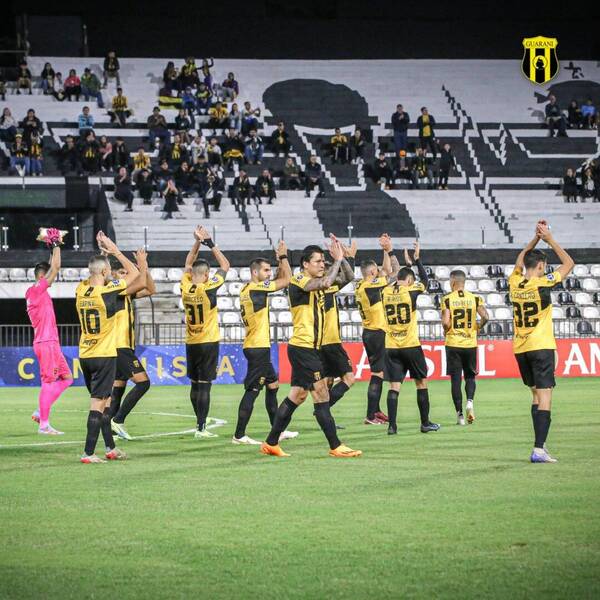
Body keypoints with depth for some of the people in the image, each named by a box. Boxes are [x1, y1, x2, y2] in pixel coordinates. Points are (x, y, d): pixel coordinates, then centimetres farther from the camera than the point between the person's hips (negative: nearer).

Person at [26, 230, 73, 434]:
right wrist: (56, 245, -2)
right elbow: (56, 268, -13)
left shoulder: (35, 291, 15)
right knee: (49, 381, -8)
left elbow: (52, 268, 27)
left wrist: (54, 248, 25)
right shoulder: (37, 290, -11)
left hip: (50, 342, 10)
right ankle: (44, 424, -6)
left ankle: (41, 412, 11)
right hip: (46, 343, -10)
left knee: (66, 377, 13)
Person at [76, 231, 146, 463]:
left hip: (85, 355, 7)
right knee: (97, 403, -6)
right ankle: (88, 453, -10)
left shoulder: (81, 290, 0)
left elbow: (93, 277, 24)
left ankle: (110, 448, 24)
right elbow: (135, 274, -4)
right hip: (104, 355, -7)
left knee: (104, 401, 18)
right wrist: (115, 251, 1)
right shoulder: (108, 292, -16)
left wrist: (102, 253, 20)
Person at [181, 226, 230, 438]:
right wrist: (210, 243, -1)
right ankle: (201, 428, -10)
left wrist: (197, 242, 9)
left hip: (191, 343, 5)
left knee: (195, 385, 13)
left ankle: (200, 423, 21)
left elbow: (188, 264, 15)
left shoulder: (185, 288, -3)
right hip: (208, 343, -5)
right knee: (204, 385, -6)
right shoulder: (208, 289, -15)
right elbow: (225, 265, -5)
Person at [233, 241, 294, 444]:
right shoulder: (255, 289, -14)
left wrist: (280, 261, 12)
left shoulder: (248, 289, 12)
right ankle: (239, 435, -9)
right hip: (258, 348, -10)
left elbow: (280, 280, 24)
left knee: (273, 384, 17)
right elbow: (286, 280, -12)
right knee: (252, 390, -9)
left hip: (256, 347, 10)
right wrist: (284, 257, -2)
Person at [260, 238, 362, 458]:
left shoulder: (314, 283, 15)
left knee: (297, 395, 12)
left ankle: (271, 443, 16)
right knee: (321, 394, -9)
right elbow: (325, 283, -31)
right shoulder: (299, 281, -12)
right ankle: (335, 446, -9)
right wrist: (338, 260, -19)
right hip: (303, 347, -10)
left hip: (310, 348, 10)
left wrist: (340, 259, 7)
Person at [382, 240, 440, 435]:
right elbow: (425, 280, 12)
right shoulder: (411, 291, -7)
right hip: (411, 345, -3)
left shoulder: (385, 293, 2)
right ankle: (425, 423, 15)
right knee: (421, 383, 10)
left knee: (394, 386, 1)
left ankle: (392, 425, -8)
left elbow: (393, 285, 26)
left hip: (391, 347, 3)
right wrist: (417, 259, 21)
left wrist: (406, 264, 33)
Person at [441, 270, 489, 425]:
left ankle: (460, 414, 1)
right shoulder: (475, 298, 1)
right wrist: (478, 327, 9)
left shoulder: (447, 299, -6)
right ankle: (470, 401, -11)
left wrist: (446, 330, 7)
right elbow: (485, 317, -10)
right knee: (470, 376, 16)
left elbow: (445, 322, -15)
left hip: (453, 344, -2)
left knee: (455, 379, 4)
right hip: (470, 343, 2)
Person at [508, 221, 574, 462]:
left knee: (536, 395, 18)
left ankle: (540, 444, 18)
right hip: (541, 347, -6)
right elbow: (569, 263, -1)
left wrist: (536, 239, 17)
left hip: (520, 349, 6)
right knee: (544, 397, -8)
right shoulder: (542, 283, -12)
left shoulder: (515, 283, 2)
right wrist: (550, 240, 3)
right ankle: (538, 450, -18)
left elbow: (520, 260, 23)